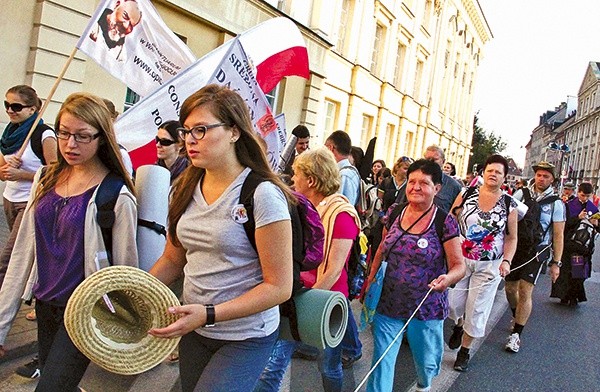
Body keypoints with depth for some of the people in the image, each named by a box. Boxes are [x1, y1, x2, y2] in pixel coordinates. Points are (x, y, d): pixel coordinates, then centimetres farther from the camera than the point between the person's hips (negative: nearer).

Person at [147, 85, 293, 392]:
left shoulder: (262, 194, -19)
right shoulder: (186, 189, 2)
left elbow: (279, 287, -19)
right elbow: (172, 259, 10)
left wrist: (209, 314, -24)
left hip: (245, 339, -6)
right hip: (194, 331, 6)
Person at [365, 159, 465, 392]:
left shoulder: (445, 222, -12)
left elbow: (459, 265, -10)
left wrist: (448, 278, -32)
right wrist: (370, 280, 6)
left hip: (426, 309, -1)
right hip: (388, 304, 2)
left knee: (426, 362, 20)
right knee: (381, 362, 3)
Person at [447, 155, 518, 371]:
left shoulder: (509, 204, -2)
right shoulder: (466, 194, -3)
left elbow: (511, 237, 4)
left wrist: (507, 260, -11)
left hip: (489, 265, 0)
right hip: (460, 259, 1)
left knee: (476, 309, 6)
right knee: (452, 302, 6)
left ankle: (464, 351, 26)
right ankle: (459, 325, 43)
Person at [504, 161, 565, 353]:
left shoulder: (556, 203, -2)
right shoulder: (521, 193, 2)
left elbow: (558, 235, 0)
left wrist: (556, 263, -3)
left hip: (537, 251, -2)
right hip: (515, 246, 3)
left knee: (525, 292, -8)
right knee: (510, 288, 11)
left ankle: (516, 334, 3)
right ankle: (517, 317, 41)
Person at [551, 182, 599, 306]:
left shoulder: (593, 208, 7)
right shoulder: (569, 205, -3)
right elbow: (564, 224, -10)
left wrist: (596, 224, -9)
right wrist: (578, 218, -21)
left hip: (585, 246, 3)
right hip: (569, 244, -2)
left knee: (580, 272, 3)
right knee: (566, 271, 2)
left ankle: (574, 296, 14)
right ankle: (564, 295, 14)